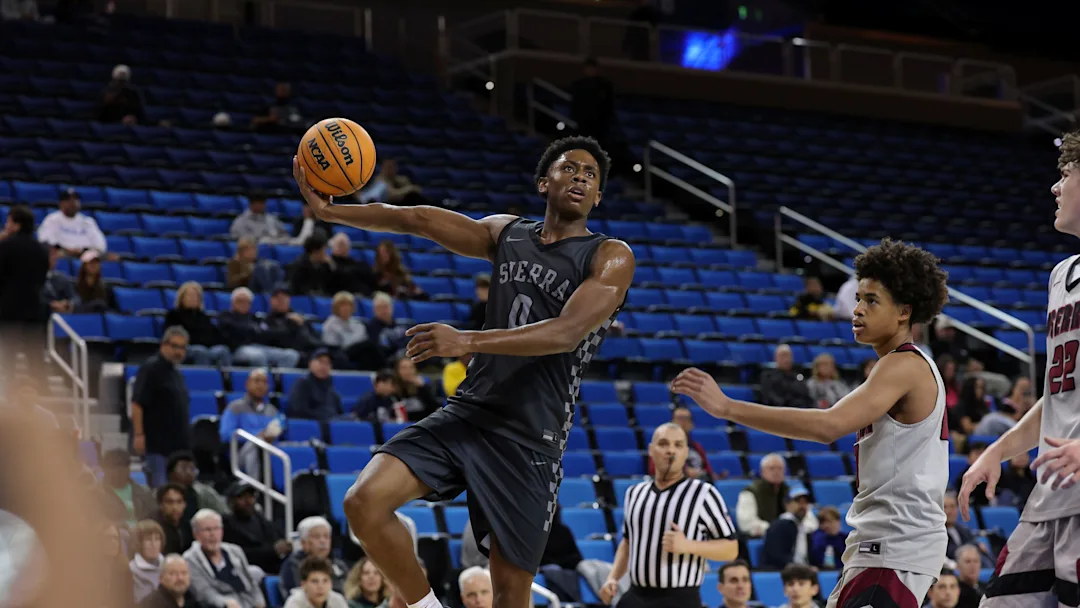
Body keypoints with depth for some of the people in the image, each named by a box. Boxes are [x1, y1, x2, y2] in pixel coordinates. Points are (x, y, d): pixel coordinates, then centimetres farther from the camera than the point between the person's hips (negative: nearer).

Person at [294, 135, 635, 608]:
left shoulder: (611, 258, -4)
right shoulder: (506, 234, 13)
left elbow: (566, 333, -19)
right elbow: (418, 220, 9)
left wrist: (467, 342, -28)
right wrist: (330, 211, -2)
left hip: (529, 439, -4)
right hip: (467, 412, 4)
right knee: (364, 502, -15)